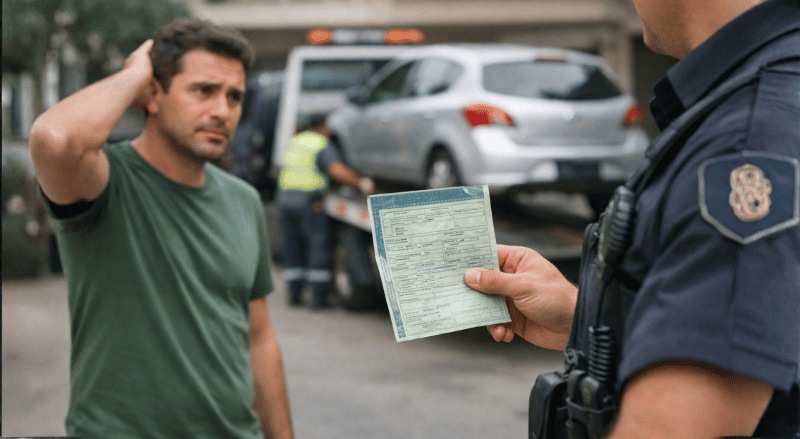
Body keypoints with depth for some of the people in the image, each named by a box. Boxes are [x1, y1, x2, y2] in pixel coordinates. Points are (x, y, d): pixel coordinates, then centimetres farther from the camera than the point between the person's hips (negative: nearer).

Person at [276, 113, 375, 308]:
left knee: (292, 247, 13)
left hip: (285, 196, 6)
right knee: (317, 246, 0)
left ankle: (294, 294, 14)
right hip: (308, 200, -6)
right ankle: (318, 296, -3)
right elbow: (337, 170, -21)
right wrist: (360, 182, -23)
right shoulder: (323, 145, -6)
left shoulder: (296, 140, 16)